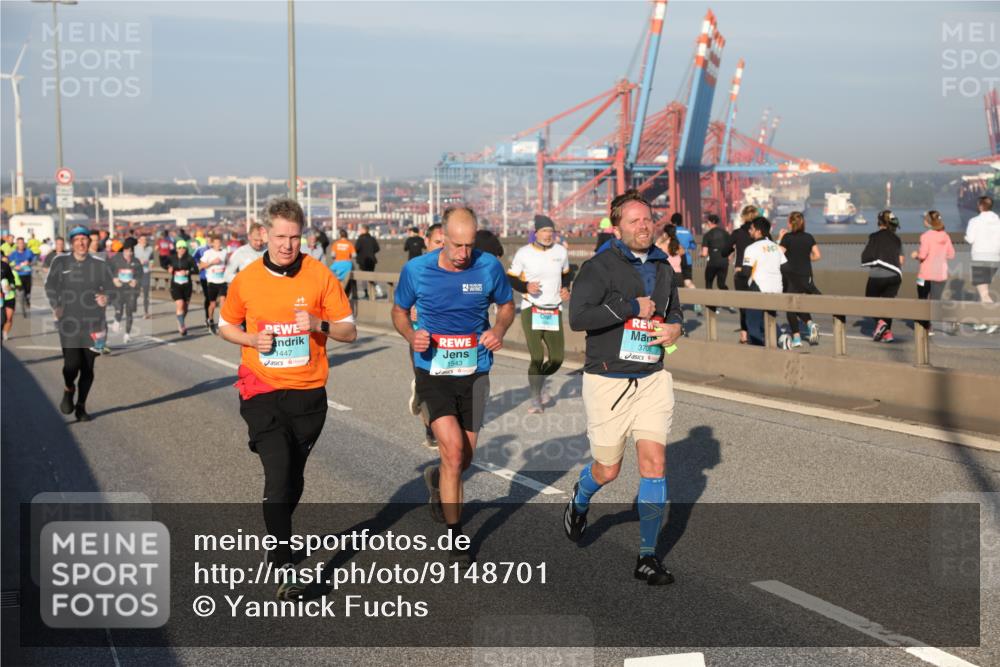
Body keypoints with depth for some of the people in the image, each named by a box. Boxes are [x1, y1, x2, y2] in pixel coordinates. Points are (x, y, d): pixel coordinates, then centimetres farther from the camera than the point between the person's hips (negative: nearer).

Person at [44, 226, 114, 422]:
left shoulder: (99, 264, 7)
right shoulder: (60, 262, 5)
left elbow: (110, 288, 12)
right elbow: (50, 286, 9)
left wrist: (106, 298, -9)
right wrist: (56, 306, -4)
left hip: (93, 323, 2)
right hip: (69, 322, -2)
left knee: (88, 368, 4)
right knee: (72, 364, -13)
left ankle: (81, 407, 20)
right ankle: (68, 390, 20)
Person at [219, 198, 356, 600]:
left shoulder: (320, 276, -4)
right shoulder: (246, 279, -1)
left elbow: (349, 332, -1)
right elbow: (226, 326, 13)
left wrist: (318, 324, -21)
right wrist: (252, 339, -7)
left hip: (308, 392, 1)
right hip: (261, 390, -1)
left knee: (293, 479, 14)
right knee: (278, 474, -16)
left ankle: (278, 541, 42)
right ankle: (283, 568, -10)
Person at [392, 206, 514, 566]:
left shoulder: (489, 267, -6)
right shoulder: (416, 269, -8)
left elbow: (506, 305, 11)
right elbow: (399, 310, 8)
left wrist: (498, 330, -11)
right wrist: (411, 335, -13)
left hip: (474, 373, 2)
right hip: (433, 371, -2)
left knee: (463, 459, 11)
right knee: (453, 448, -17)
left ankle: (437, 481, 50)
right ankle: (455, 537, -2)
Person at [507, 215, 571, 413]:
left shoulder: (561, 252, 4)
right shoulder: (524, 253, -6)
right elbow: (510, 278, 0)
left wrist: (565, 289, 2)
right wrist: (526, 287, -17)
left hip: (554, 311, 4)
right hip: (531, 310, -4)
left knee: (557, 358, 2)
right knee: (537, 357, -10)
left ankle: (539, 383, 34)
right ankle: (536, 398, 10)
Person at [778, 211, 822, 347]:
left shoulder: (787, 238, -10)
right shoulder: (809, 237, 3)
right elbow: (817, 256, 2)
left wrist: (780, 238, -2)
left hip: (790, 276, -4)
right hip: (806, 276, 4)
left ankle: (796, 338, 3)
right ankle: (810, 323, -6)